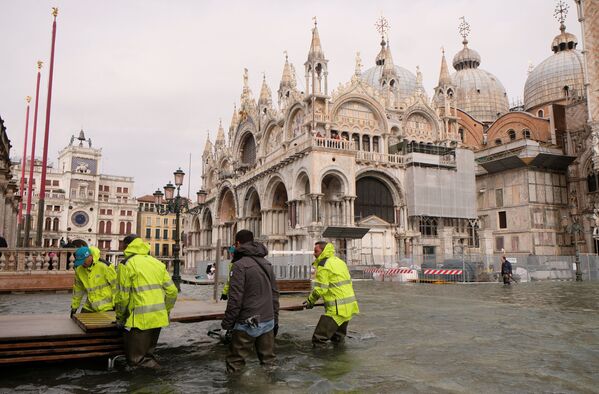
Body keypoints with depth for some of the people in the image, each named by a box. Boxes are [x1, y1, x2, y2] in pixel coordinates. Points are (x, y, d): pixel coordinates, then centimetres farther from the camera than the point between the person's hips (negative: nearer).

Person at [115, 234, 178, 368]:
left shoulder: (126, 264, -5)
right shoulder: (158, 263, 14)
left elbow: (122, 296, -7)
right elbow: (172, 291, 11)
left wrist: (120, 317, 8)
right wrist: (165, 312, 22)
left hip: (140, 319, -7)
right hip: (158, 318, 7)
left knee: (136, 360, 3)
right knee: (148, 354, 22)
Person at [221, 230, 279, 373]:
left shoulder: (240, 265, -11)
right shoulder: (267, 263, 11)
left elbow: (235, 298, -15)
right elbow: (275, 294, 13)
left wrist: (227, 322, -6)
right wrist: (275, 319, 18)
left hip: (247, 323, -7)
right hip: (268, 321, 7)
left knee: (235, 364, 3)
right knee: (268, 361, 13)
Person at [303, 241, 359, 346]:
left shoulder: (323, 266, -13)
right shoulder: (340, 262, 16)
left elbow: (320, 289, -17)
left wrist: (310, 301, -1)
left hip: (337, 309, -10)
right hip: (349, 306, 10)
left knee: (318, 340, -8)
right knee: (338, 339, 23)